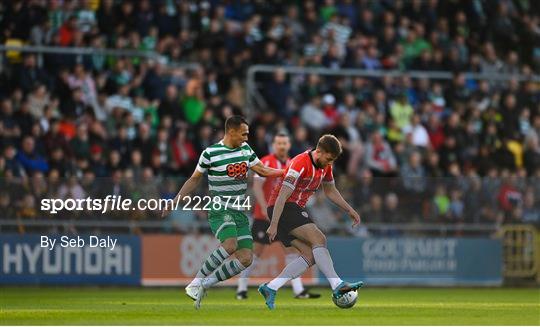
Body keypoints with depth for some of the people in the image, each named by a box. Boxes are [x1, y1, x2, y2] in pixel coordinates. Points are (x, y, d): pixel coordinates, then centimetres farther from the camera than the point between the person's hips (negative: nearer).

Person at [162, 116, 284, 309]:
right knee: (230, 244, -33)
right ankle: (196, 282, -21)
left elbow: (262, 170, 18)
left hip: (239, 213, 7)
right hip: (220, 211, -7)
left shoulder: (246, 149, 9)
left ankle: (203, 285, 0)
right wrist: (176, 201, -1)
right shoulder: (210, 153, -7)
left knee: (245, 259, -8)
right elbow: (195, 179, 3)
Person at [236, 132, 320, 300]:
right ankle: (242, 288, 10)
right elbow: (257, 186, -17)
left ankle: (298, 290, -4)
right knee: (257, 251, -2)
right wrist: (265, 208, -26)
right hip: (264, 215, -6)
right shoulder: (266, 162, -9)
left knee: (292, 249, -2)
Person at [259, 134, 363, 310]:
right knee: (319, 239, -24)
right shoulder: (301, 163, -20)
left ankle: (270, 288, -5)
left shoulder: (325, 165, 8)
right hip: (282, 209, -10)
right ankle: (337, 286, -33)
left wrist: (349, 210, 19)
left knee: (311, 256, -4)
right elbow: (283, 195, -24)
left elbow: (330, 190, 26)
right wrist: (274, 225, -27)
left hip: (296, 210, 10)